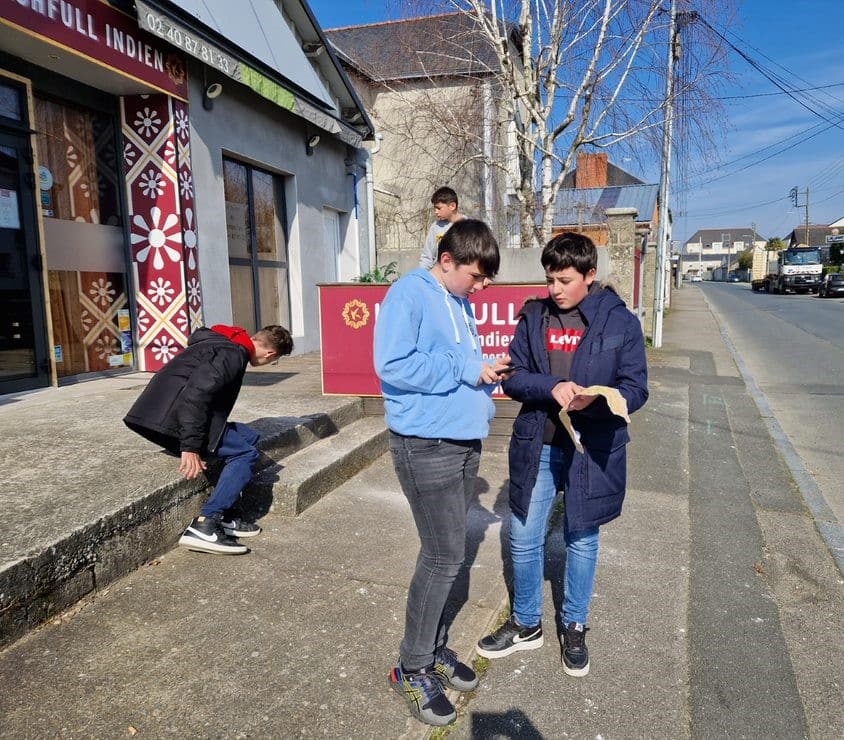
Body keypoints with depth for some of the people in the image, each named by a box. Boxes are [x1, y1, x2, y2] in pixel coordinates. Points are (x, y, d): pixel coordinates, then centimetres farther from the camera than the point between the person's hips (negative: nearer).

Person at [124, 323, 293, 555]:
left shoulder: (227, 342, 18)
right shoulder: (233, 354, -14)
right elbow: (197, 392, -27)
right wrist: (191, 446, -28)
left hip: (165, 413, 10)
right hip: (170, 419, -10)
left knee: (249, 437, 9)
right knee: (245, 454, -11)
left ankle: (224, 517, 5)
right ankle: (203, 526, -16)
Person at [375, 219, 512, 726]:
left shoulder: (461, 303, 14)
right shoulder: (409, 293, -12)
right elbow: (392, 364, -23)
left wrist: (487, 375, 2)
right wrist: (466, 369, -19)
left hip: (464, 441, 8)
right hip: (427, 445, -8)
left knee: (445, 553, 16)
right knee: (446, 557, -4)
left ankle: (434, 646, 34)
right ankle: (412, 668, 16)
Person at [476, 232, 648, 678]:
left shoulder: (620, 322, -7)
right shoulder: (533, 316, 0)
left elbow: (635, 389, -7)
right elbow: (513, 376, -2)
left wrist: (594, 399, -27)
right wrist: (551, 387, -22)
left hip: (591, 449, -2)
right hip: (536, 446, 2)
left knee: (581, 540, 15)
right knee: (523, 540, 11)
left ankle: (574, 626, 38)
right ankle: (526, 624, 34)